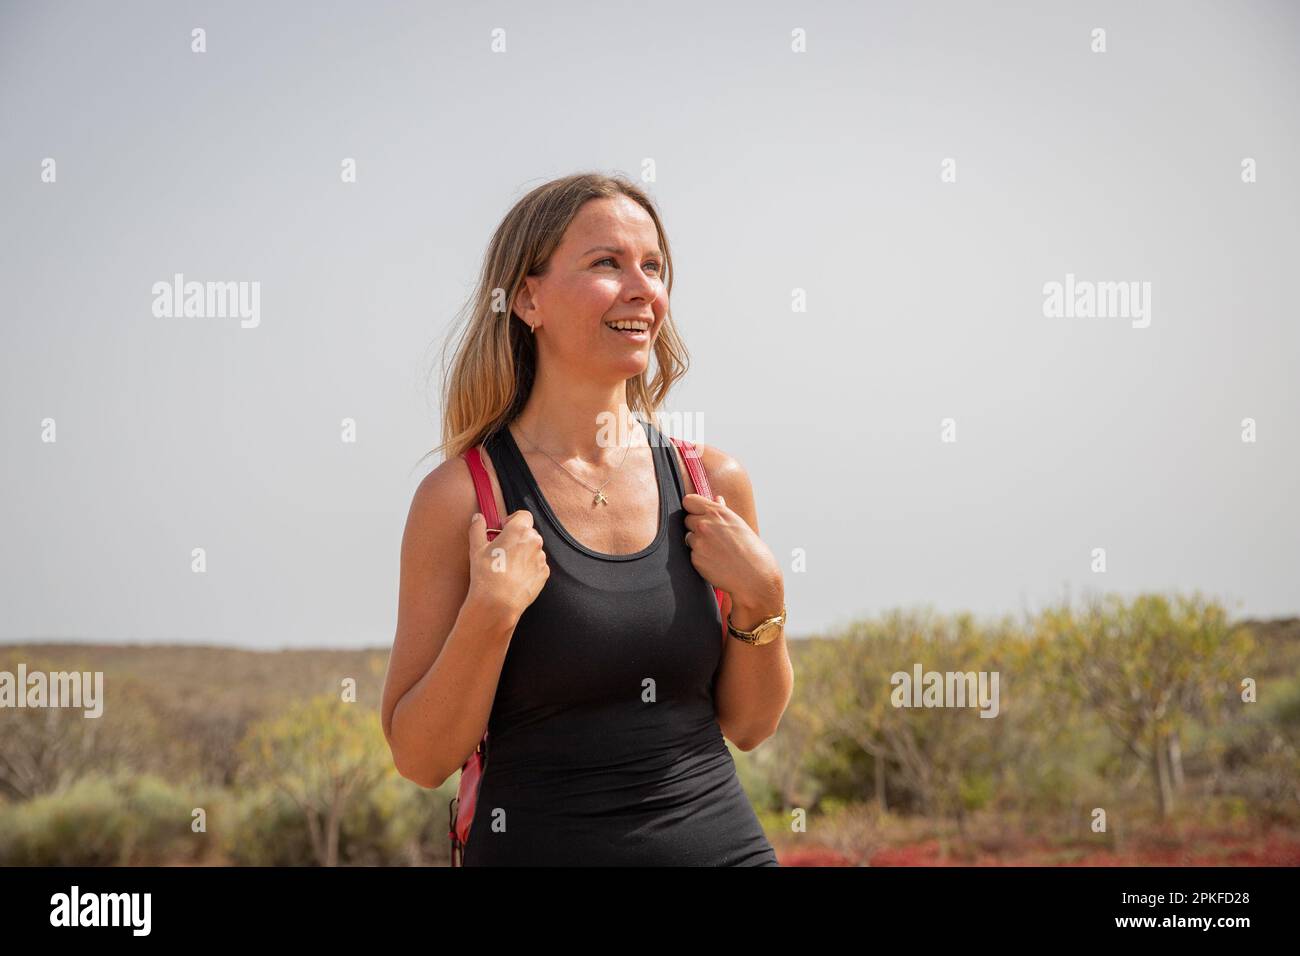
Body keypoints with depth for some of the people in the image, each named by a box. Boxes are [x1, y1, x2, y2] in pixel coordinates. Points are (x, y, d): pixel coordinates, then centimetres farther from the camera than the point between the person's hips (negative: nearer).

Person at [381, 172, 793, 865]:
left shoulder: (711, 481, 0)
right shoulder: (460, 496, -10)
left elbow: (748, 725, 6)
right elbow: (420, 759, -9)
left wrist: (762, 598, -9)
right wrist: (489, 615, -21)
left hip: (720, 838, 3)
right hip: (542, 843, -3)